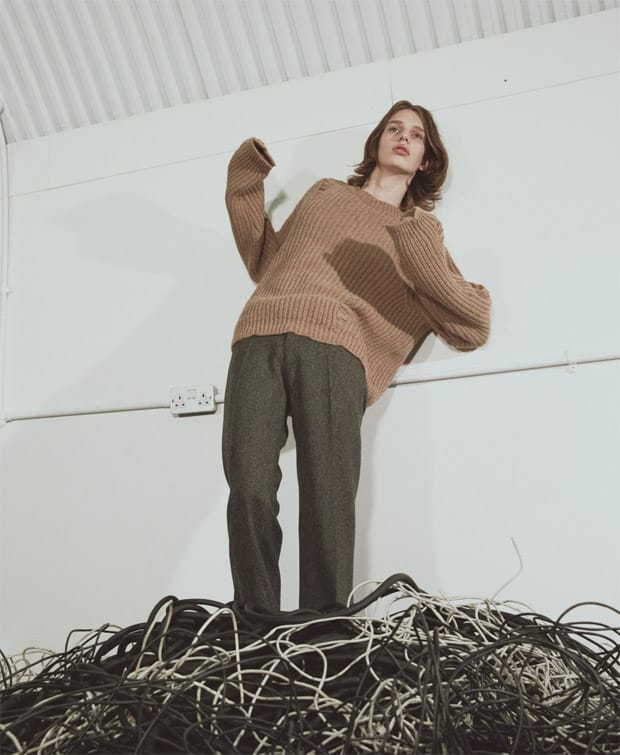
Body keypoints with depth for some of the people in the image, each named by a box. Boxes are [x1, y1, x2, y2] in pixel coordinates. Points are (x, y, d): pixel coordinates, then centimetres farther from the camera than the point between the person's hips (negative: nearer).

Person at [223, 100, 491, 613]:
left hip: (335, 349, -1)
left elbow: (474, 327, 19)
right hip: (260, 338, 1)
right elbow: (267, 262, 37)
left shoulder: (423, 230, 28)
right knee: (250, 490, -18)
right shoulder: (325, 194, 35)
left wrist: (430, 264, 3)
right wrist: (246, 187, 33)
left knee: (328, 503, -20)